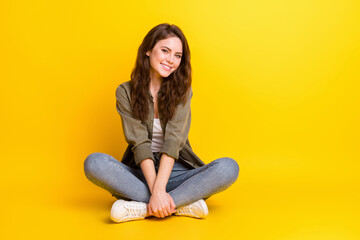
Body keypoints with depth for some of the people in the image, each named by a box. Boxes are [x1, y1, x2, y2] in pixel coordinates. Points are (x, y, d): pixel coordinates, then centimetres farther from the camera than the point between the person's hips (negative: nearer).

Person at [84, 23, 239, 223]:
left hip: (176, 172, 1)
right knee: (94, 162, -28)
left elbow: (173, 141, -12)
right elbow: (139, 144, -12)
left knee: (229, 167, -25)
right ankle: (183, 203, -29)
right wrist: (155, 191, -24)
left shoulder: (182, 91, 1)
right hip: (141, 173, 0)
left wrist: (159, 188, -26)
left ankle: (142, 208, -31)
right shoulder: (126, 92, -1)